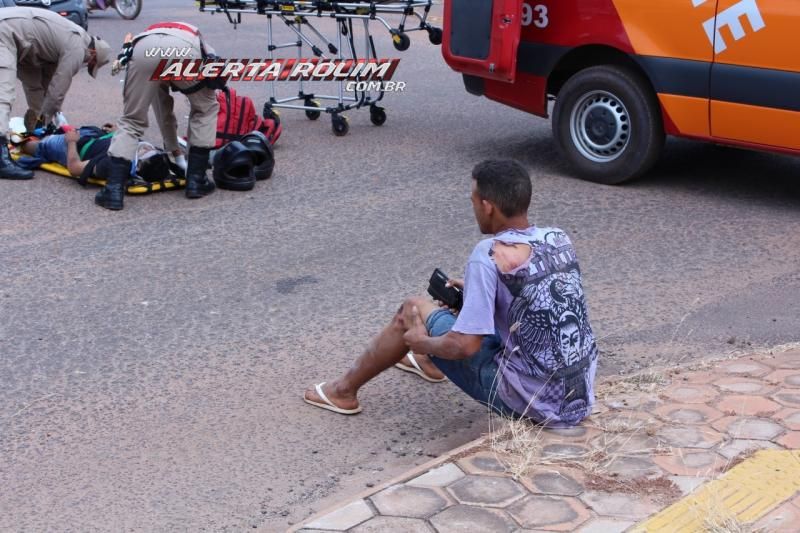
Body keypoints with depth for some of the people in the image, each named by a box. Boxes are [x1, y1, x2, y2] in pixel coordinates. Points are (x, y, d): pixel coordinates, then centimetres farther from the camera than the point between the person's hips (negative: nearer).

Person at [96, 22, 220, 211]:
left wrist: (173, 147, 64)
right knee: (205, 109, 24)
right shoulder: (205, 52, 43)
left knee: (131, 121, 17)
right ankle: (196, 180, 22)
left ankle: (114, 189, 2)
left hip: (143, 48, 2)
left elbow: (164, 110, 53)